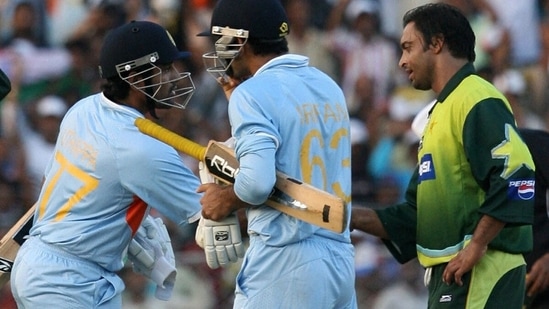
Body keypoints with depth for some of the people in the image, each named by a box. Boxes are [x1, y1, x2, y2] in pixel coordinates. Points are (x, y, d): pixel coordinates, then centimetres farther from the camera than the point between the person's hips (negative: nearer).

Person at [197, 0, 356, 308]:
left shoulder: (253, 94, -11)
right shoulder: (328, 87, 12)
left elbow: (258, 181, -21)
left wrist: (225, 199, -2)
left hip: (284, 264, -8)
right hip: (341, 258, 8)